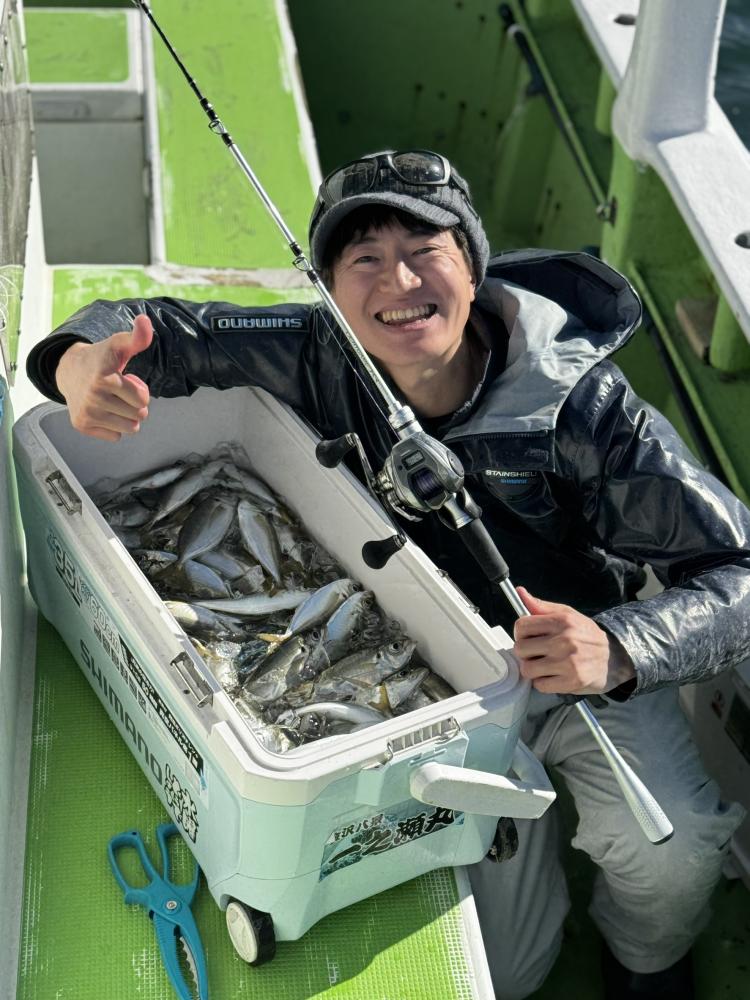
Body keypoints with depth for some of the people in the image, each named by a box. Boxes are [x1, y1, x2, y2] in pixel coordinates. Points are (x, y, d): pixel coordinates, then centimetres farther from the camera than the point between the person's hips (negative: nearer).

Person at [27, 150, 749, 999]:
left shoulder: (581, 407, -29)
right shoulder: (322, 357, -20)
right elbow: (150, 325, -10)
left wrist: (618, 648, -48)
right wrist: (83, 366, -35)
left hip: (586, 667, -1)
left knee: (672, 850, -27)